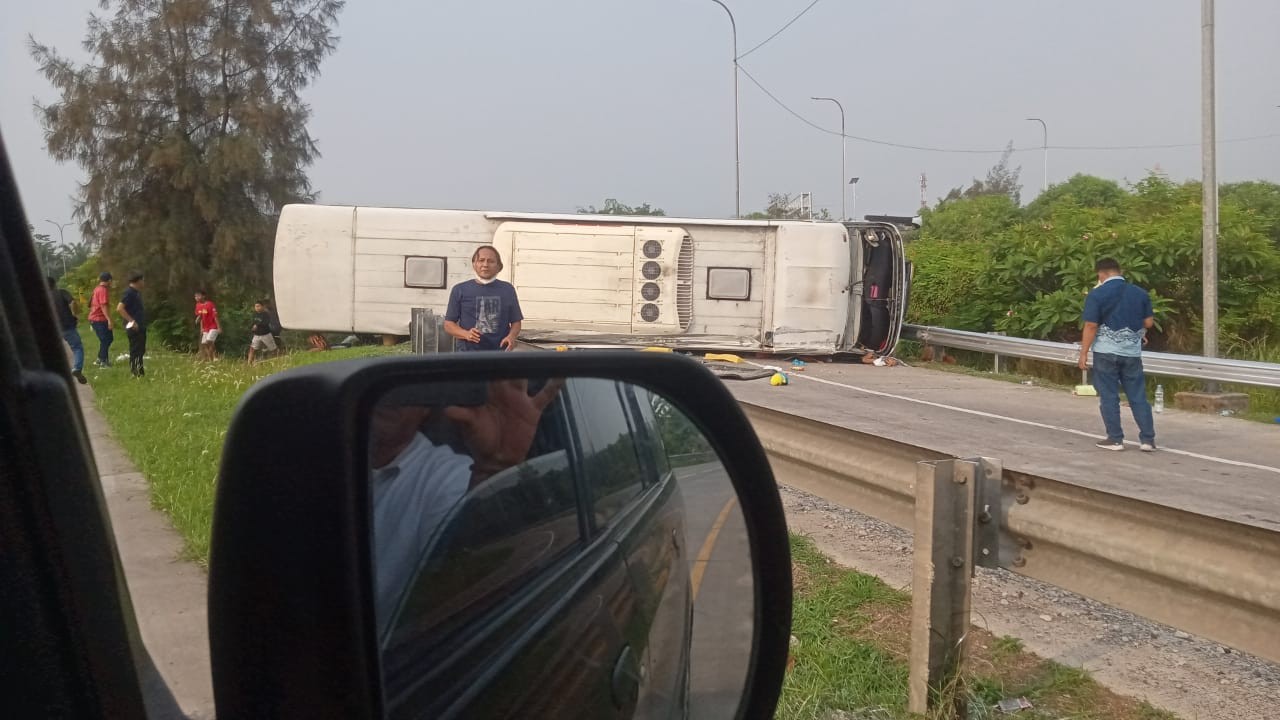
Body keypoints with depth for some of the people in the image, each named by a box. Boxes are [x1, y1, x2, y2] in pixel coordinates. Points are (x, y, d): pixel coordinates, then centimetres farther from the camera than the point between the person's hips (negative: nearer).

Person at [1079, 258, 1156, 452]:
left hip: (1106, 352, -3)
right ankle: (1148, 440, 7)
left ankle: (1115, 439, 6)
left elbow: (1091, 326, -12)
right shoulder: (1140, 293, 4)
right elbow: (1149, 323, 7)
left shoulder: (1097, 294, -9)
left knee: (1109, 396, 5)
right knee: (1138, 396, 8)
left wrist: (1084, 353, -6)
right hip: (1132, 353, 4)